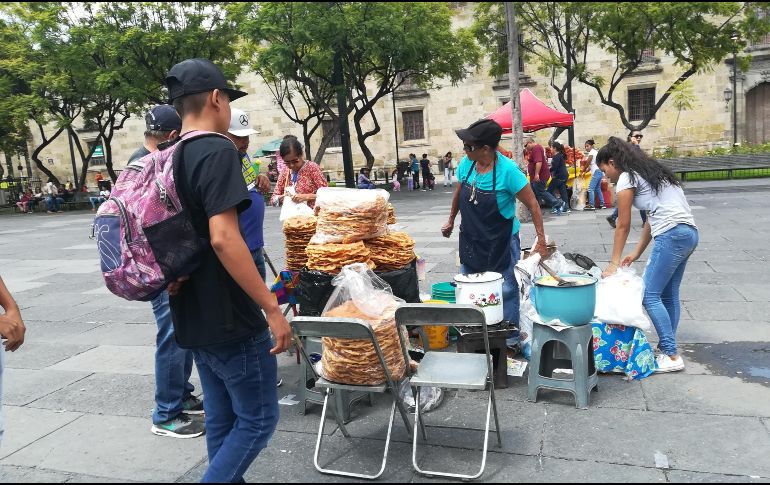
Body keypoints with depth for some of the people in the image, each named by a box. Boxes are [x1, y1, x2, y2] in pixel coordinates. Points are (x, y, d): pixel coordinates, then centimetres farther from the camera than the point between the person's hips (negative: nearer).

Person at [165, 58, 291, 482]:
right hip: (230, 318, -9)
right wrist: (272, 308, -25)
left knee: (221, 419, 19)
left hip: (193, 317, 9)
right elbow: (223, 238, -27)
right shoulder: (218, 151, -17)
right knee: (258, 419, 4)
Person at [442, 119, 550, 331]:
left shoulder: (508, 170, -22)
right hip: (470, 239, 5)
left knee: (506, 290, 3)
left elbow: (532, 205, -16)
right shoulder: (466, 164, -6)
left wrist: (541, 240, -19)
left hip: (501, 242, -5)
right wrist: (451, 221, 22)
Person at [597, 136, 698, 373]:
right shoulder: (649, 172, 24)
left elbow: (623, 225, 0)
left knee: (650, 295, -5)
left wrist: (614, 263, 7)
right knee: (668, 295, 13)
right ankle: (668, 349, 19)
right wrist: (637, 252, 22)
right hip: (689, 233, 10)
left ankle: (672, 356, -3)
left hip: (671, 235, -10)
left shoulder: (626, 178, -2)